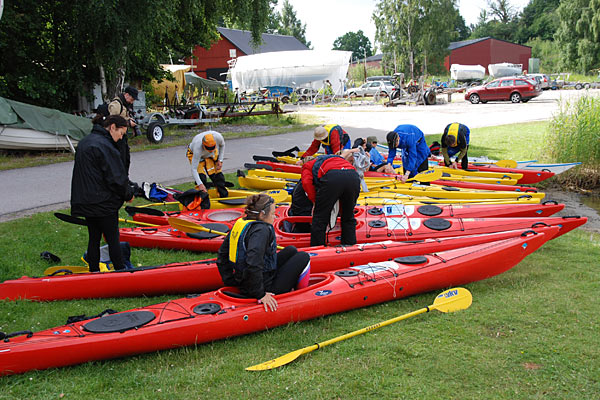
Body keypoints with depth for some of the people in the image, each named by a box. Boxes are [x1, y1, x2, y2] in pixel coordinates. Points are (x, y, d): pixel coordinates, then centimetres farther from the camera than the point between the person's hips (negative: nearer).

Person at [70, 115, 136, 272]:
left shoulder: (84, 142, 13)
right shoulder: (105, 146, -18)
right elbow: (116, 178, -18)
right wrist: (128, 194, -2)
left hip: (85, 201, 9)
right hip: (103, 203, -9)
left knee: (94, 238, 16)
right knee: (112, 239, 1)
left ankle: (93, 272, 23)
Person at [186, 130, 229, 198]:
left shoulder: (218, 137, -35)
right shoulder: (198, 148, -43)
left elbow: (222, 145, -7)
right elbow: (194, 169, -40)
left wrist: (220, 160, -12)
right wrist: (200, 184, -50)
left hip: (211, 155, 3)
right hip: (194, 154, -3)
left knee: (218, 176, -3)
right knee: (201, 177, -22)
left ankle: (224, 197, 12)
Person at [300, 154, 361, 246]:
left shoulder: (308, 165, 31)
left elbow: (306, 182, 8)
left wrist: (315, 202, 14)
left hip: (331, 178, -4)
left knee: (320, 218, 12)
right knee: (349, 219, 23)